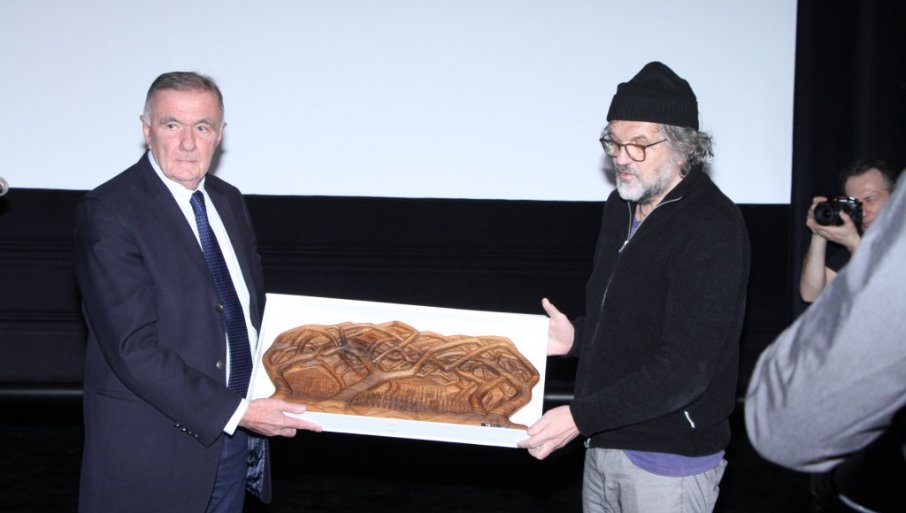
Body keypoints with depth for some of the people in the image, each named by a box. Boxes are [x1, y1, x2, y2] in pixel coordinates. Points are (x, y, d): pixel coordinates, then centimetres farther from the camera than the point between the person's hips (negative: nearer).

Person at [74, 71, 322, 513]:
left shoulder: (229, 200, 7)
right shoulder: (108, 213, -15)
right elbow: (135, 349, -21)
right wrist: (237, 413, -23)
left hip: (237, 433, 6)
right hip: (155, 446, -6)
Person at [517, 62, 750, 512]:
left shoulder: (712, 230, -19)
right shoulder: (621, 207, 8)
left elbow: (685, 369, -24)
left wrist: (580, 417, -26)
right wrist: (577, 337, 1)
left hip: (668, 459, -7)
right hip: (603, 444, 8)